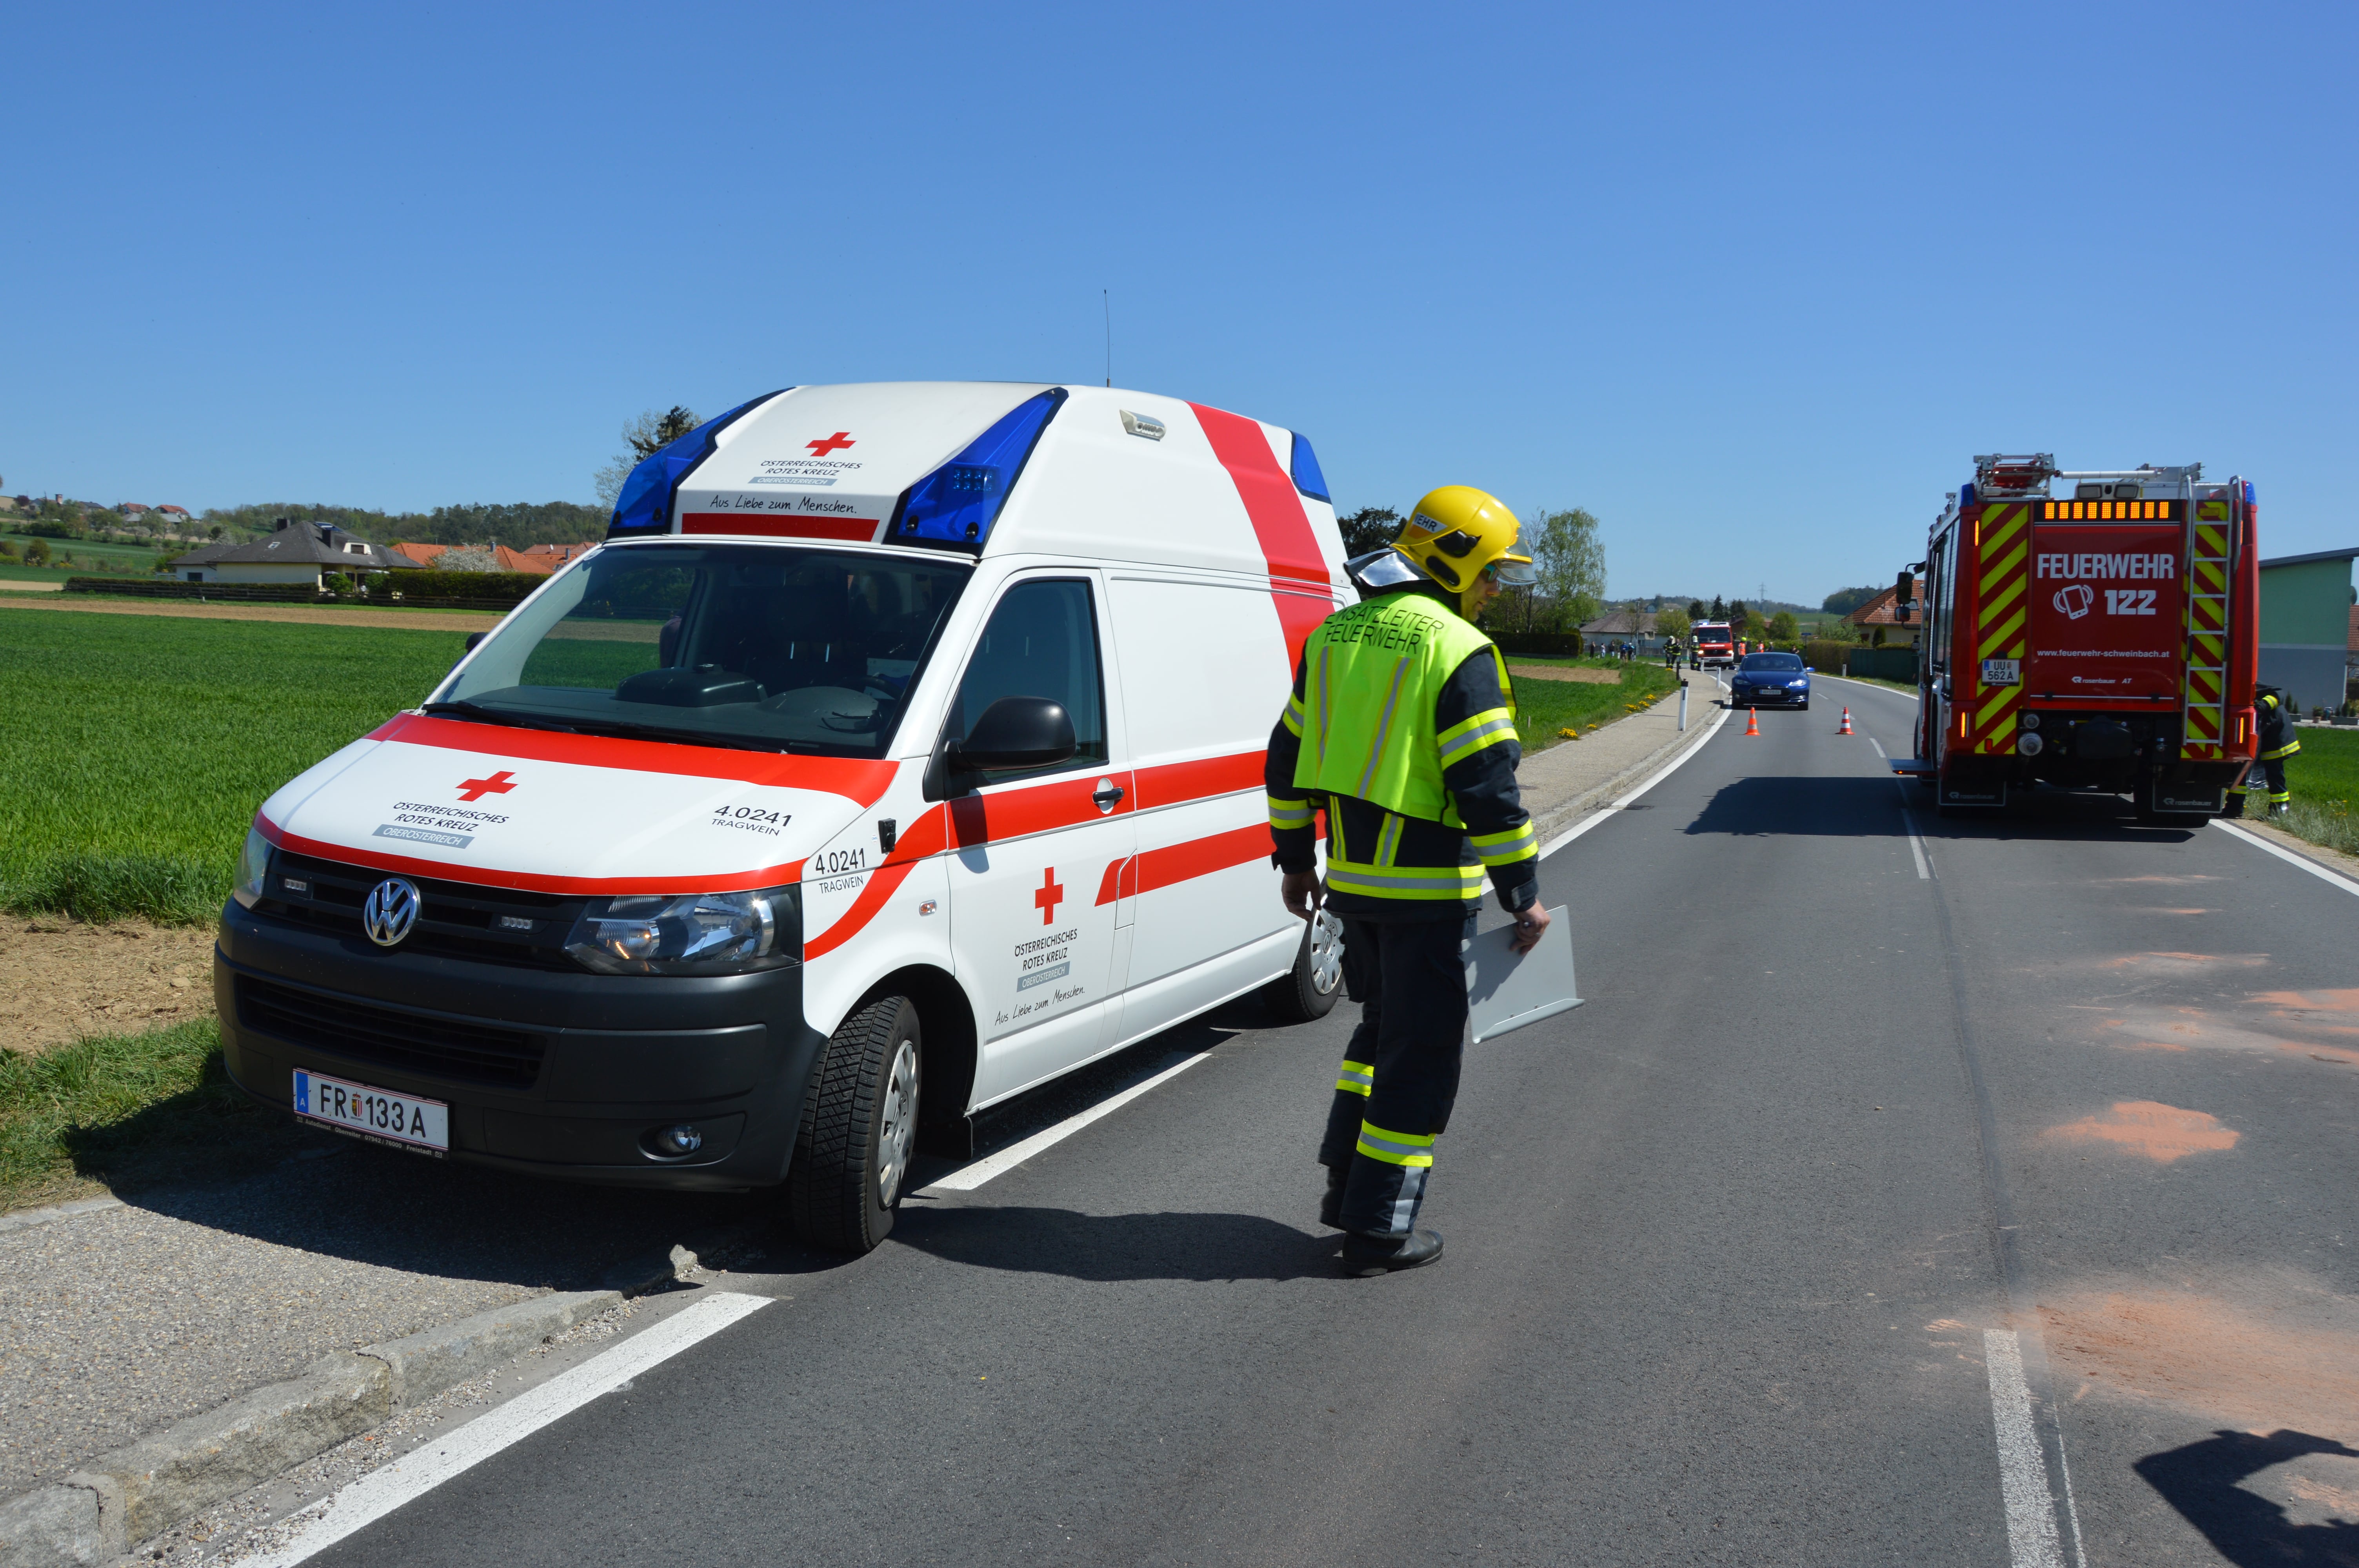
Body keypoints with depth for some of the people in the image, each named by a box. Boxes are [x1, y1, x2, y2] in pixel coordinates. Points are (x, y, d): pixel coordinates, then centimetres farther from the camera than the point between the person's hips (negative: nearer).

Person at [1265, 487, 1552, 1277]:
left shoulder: (1335, 636, 9)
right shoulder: (1458, 652, -15)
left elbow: (1289, 759, 13)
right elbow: (1487, 787, -19)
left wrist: (1295, 858, 22)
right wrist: (1523, 892, -11)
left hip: (1351, 878, 7)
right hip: (1429, 891, -7)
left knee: (1383, 1028, 24)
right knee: (1420, 1053, 4)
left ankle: (1347, 1186, 27)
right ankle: (1379, 1227, 11)